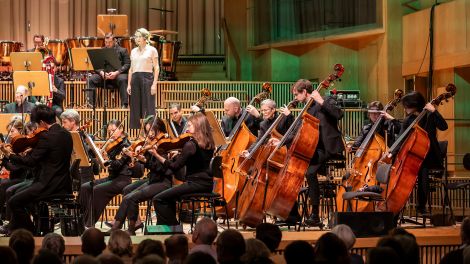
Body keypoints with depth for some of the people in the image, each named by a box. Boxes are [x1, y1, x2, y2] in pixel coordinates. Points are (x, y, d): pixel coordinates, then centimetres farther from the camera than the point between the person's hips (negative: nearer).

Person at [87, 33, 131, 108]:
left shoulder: (122, 50, 6)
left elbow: (127, 64, -3)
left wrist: (116, 72, -19)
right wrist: (101, 72, -13)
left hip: (118, 74, -3)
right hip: (104, 75, 3)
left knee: (122, 79, -37)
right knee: (91, 79, -23)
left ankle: (124, 104, -35)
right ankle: (91, 103, -21)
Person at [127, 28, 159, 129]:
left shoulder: (152, 50, 2)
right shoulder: (133, 51, 15)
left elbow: (156, 68, -2)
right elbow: (131, 69, 17)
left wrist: (154, 84, -11)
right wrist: (129, 84, 9)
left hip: (147, 78, -5)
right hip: (135, 79, 5)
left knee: (148, 106, -7)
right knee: (135, 107, 3)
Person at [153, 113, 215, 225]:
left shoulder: (190, 144, -16)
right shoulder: (209, 144, 8)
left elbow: (175, 167, -15)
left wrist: (157, 155, -10)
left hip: (196, 183, -9)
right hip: (208, 184, 9)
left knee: (158, 199, -6)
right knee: (170, 197, 30)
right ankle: (172, 224, 34)